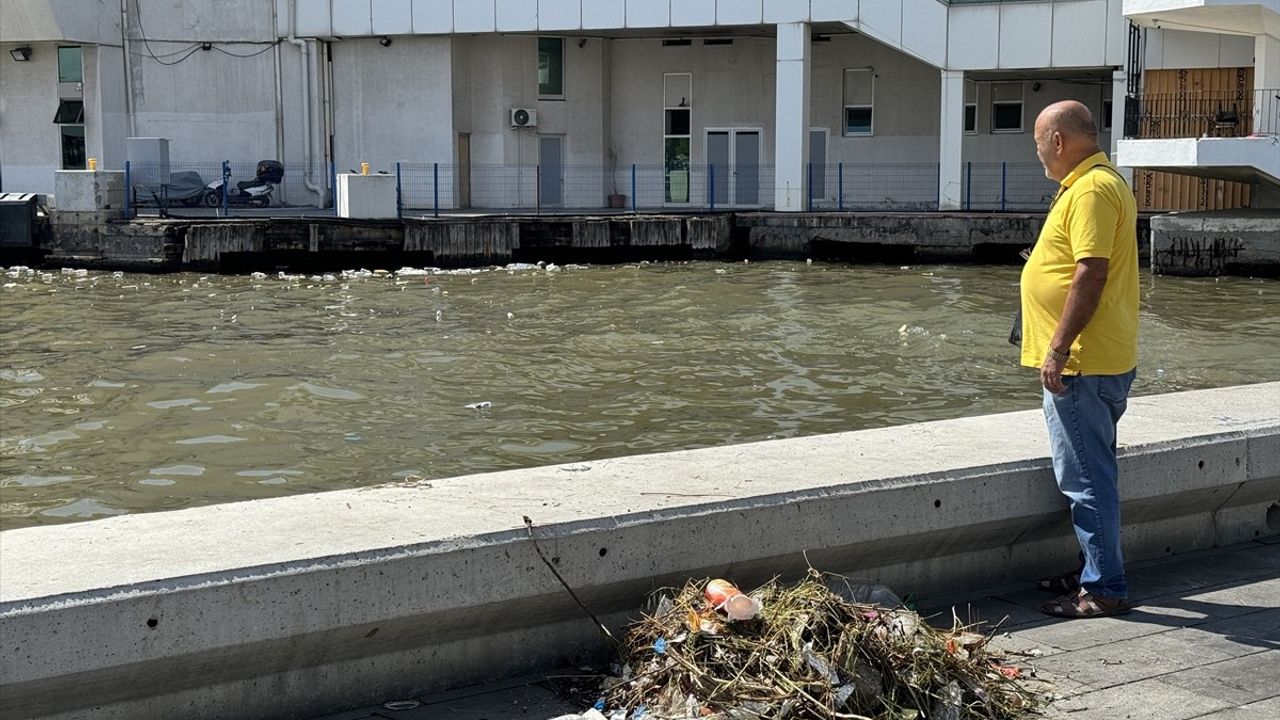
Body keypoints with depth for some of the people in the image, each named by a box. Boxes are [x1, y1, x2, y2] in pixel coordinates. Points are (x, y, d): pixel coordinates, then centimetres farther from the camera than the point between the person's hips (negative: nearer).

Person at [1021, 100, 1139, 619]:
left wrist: (1058, 349, -24)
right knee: (1090, 473, 17)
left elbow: (1091, 273, -24)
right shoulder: (1096, 183, 17)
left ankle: (1104, 590, -2)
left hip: (1083, 363, -11)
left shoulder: (1091, 190, -16)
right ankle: (1095, 572, 27)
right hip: (1093, 361, 11)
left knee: (1085, 477, -6)